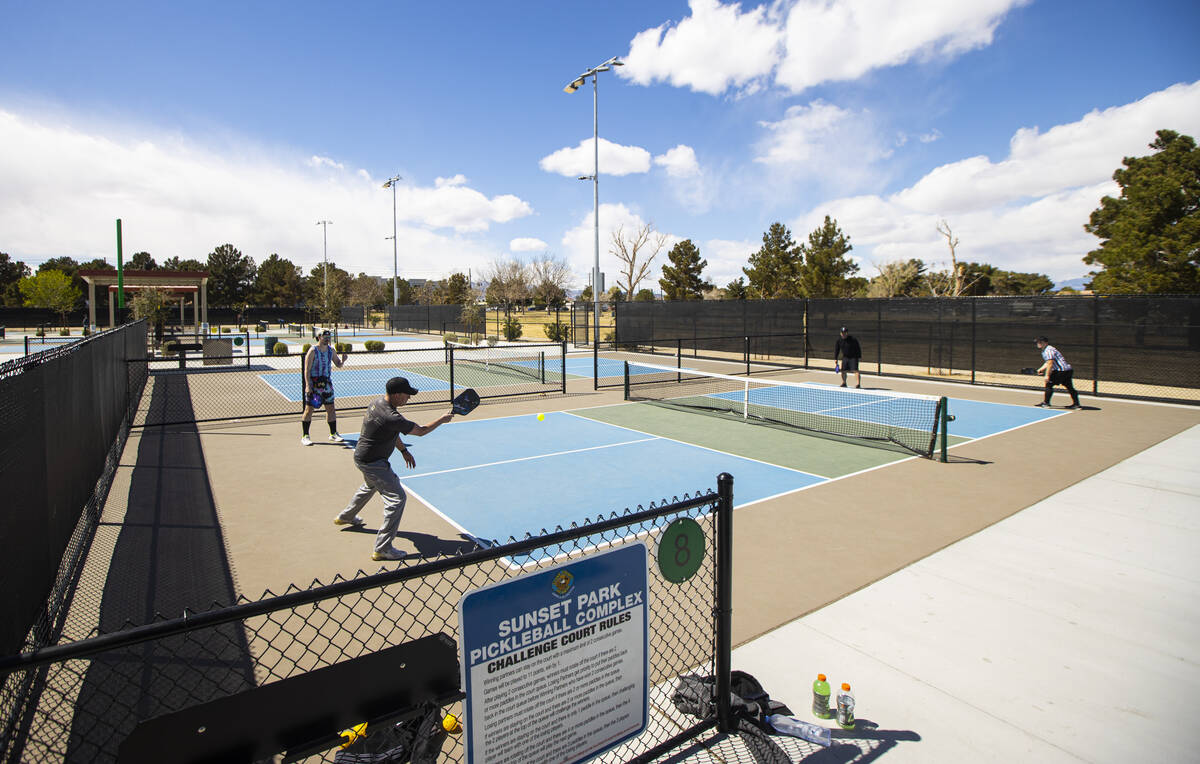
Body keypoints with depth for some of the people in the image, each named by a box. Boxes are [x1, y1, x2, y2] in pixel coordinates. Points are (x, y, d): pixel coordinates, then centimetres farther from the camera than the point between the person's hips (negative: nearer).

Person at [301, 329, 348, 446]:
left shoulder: (331, 350, 6)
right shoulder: (312, 351, -11)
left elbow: (338, 365, 14)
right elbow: (307, 370, -13)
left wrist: (342, 361, -10)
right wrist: (308, 386, -20)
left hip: (326, 383, 6)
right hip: (313, 383, -6)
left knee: (331, 408, 8)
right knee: (309, 409, -1)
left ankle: (333, 434, 19)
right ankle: (305, 436, 7)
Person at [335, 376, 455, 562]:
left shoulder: (378, 402, -2)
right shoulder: (391, 418, -32)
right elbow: (421, 430, -21)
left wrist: (404, 450, 13)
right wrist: (443, 419, -8)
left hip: (362, 456, 10)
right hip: (371, 462, -10)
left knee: (371, 486, 37)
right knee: (397, 498, -11)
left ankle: (345, 517, 60)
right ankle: (382, 549, -6)